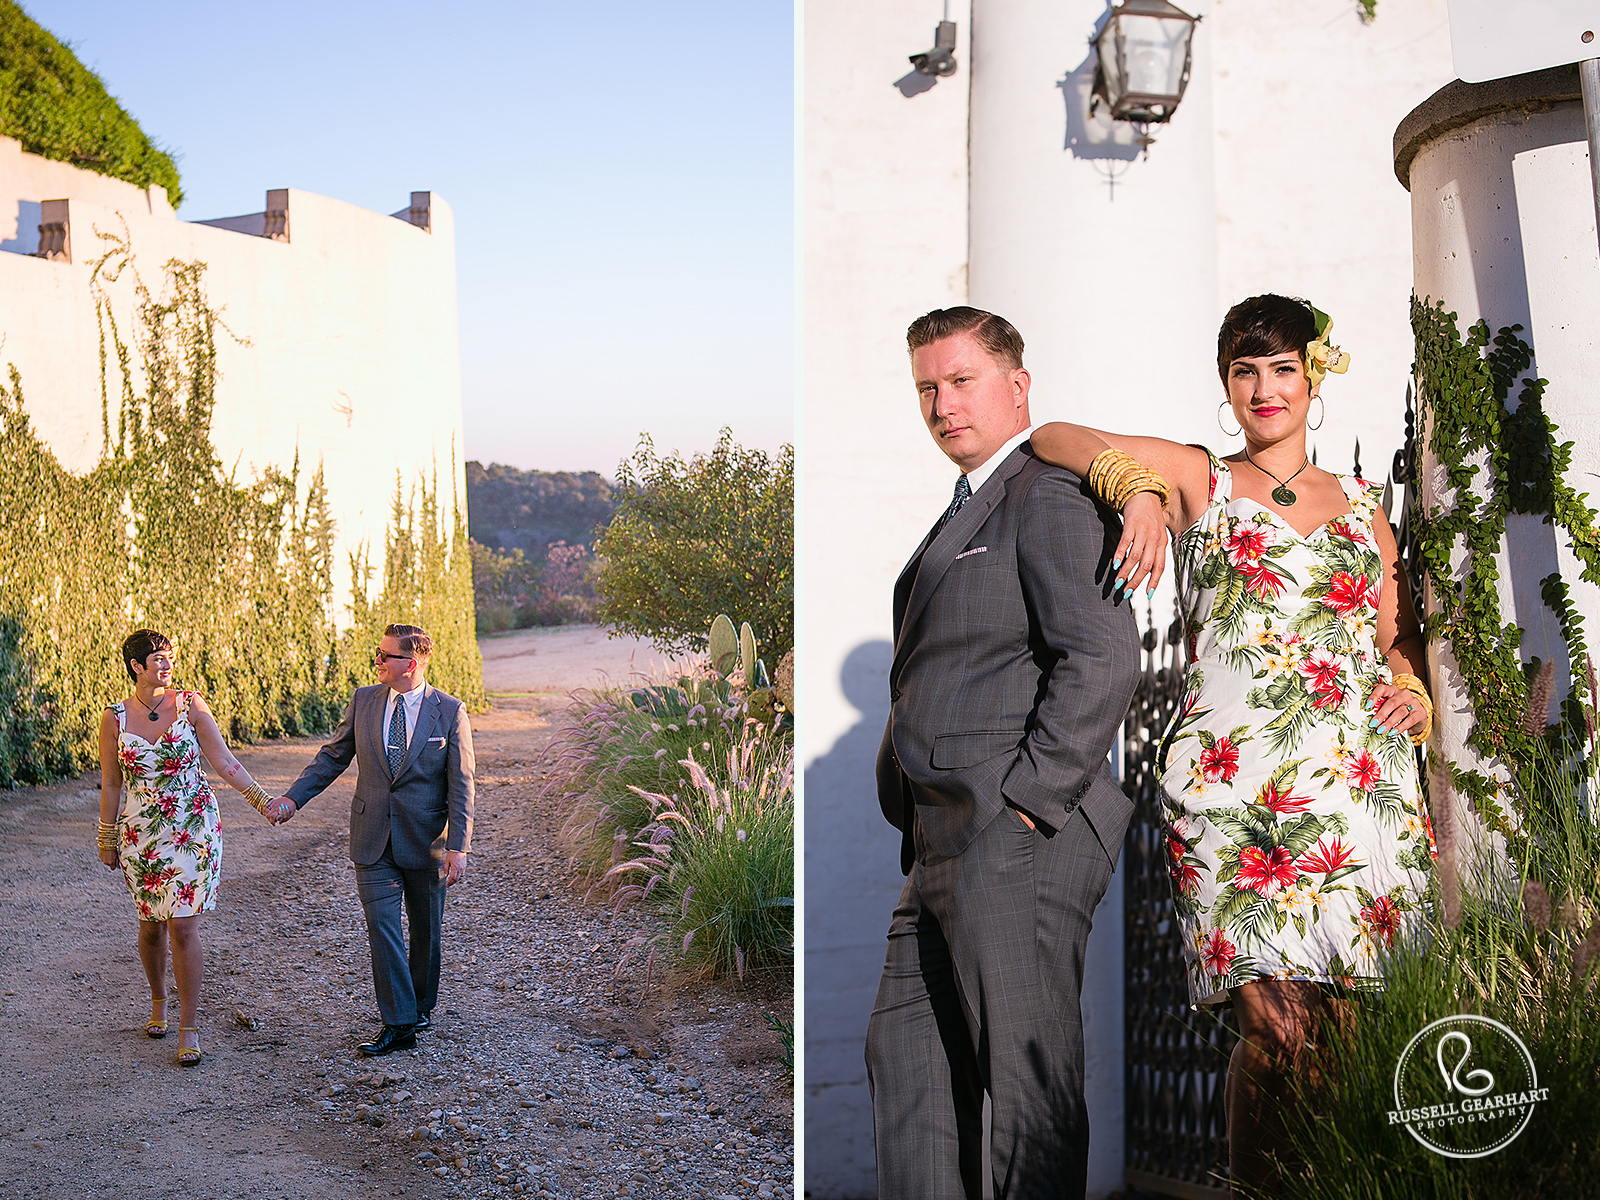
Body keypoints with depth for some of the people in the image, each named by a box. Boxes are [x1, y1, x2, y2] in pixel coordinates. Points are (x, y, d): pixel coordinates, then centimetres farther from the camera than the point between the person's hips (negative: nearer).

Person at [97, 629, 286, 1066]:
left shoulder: (191, 706, -5)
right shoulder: (115, 717, -2)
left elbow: (225, 763, -5)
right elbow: (111, 784, 6)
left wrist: (263, 800, -15)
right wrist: (107, 840, 10)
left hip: (194, 830, -2)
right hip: (141, 834, 2)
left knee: (183, 928, -8)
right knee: (152, 925, 13)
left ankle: (189, 1029, 0)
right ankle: (159, 1001, 40)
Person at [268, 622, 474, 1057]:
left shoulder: (450, 712, -7)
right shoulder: (364, 701, 2)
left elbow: (461, 786, -7)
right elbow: (332, 756, 11)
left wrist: (458, 847, -13)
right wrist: (293, 797, -2)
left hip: (426, 841, -2)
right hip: (373, 841, 2)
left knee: (426, 931, 12)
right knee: (381, 927, -5)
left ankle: (421, 1006, 32)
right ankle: (398, 1024, 0)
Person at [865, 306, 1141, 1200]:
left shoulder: (1049, 498, -8)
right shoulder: (968, 514, 23)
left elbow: (1104, 658, -20)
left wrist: (1025, 802, -20)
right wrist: (924, 828, 18)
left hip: (1017, 847, -11)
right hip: (945, 853, 11)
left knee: (1028, 1079, -4)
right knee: (904, 1055, 15)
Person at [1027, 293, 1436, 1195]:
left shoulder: (1363, 507, 21)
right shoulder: (1197, 479, 11)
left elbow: (1398, 631, 27)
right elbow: (1053, 436, 7)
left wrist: (1412, 690, 6)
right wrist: (1137, 488, -9)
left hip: (1359, 778, 3)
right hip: (1233, 786, -3)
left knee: (1344, 1030, 0)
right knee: (1279, 1033, -12)